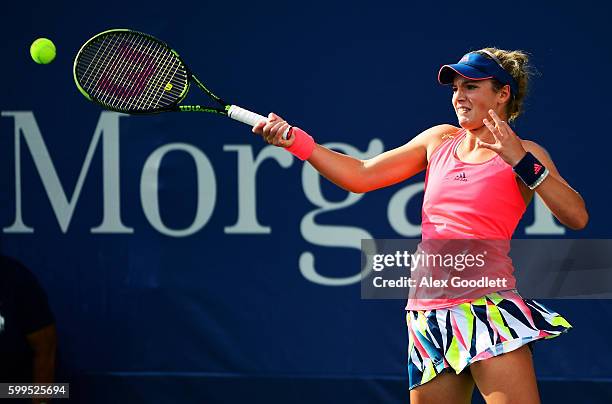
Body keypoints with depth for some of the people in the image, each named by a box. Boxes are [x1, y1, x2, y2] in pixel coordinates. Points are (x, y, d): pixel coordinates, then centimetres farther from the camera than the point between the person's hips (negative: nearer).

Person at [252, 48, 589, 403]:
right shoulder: (440, 140, 16)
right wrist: (296, 141, 7)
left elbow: (576, 217, -10)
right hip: (429, 313, 5)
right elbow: (361, 176, 17)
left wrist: (522, 162, -18)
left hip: (486, 305, -5)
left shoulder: (524, 154, 2)